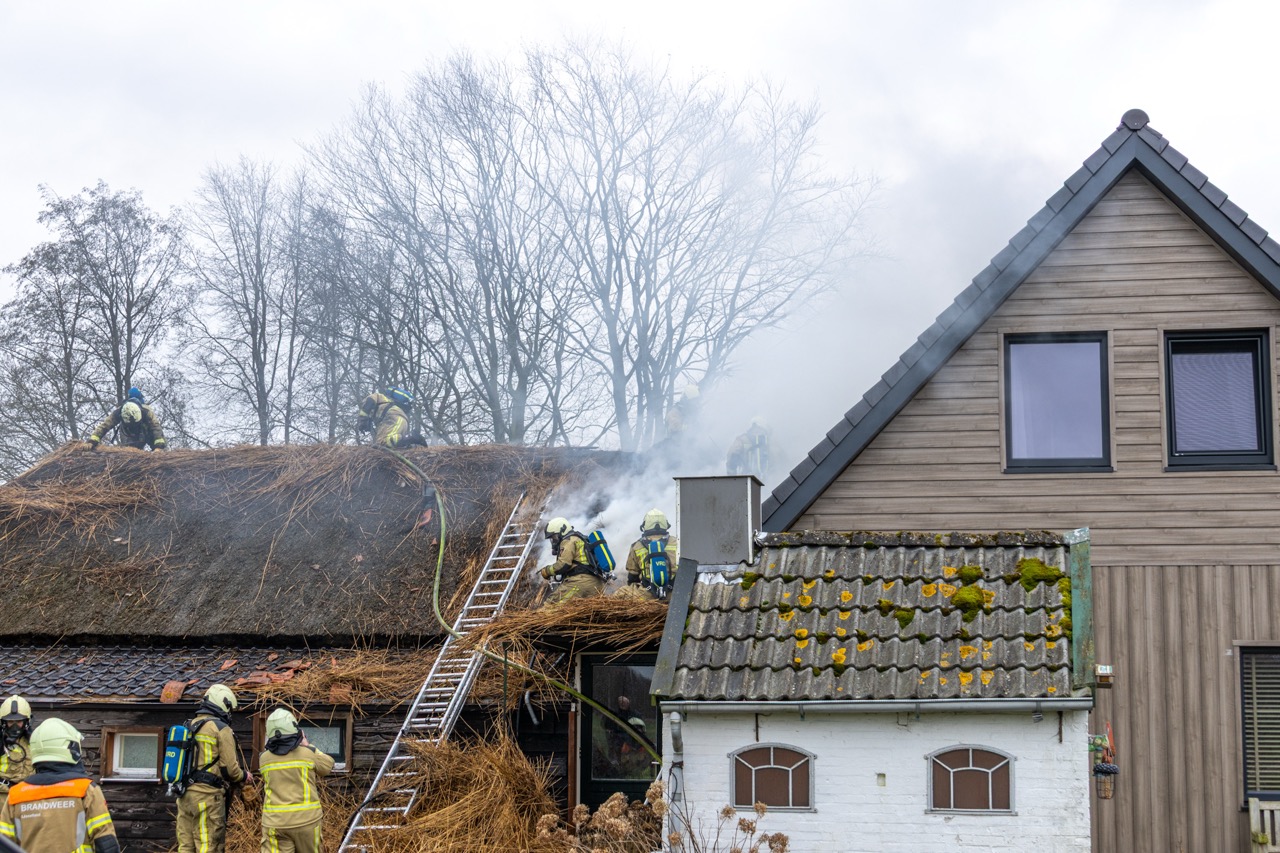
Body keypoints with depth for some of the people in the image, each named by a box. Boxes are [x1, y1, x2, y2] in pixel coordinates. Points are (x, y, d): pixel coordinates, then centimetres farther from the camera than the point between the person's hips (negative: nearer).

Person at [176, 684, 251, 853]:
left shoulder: (189, 727, 15)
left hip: (184, 793, 7)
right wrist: (244, 776, 10)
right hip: (207, 795, -7)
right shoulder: (221, 729, -7)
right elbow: (229, 767, -8)